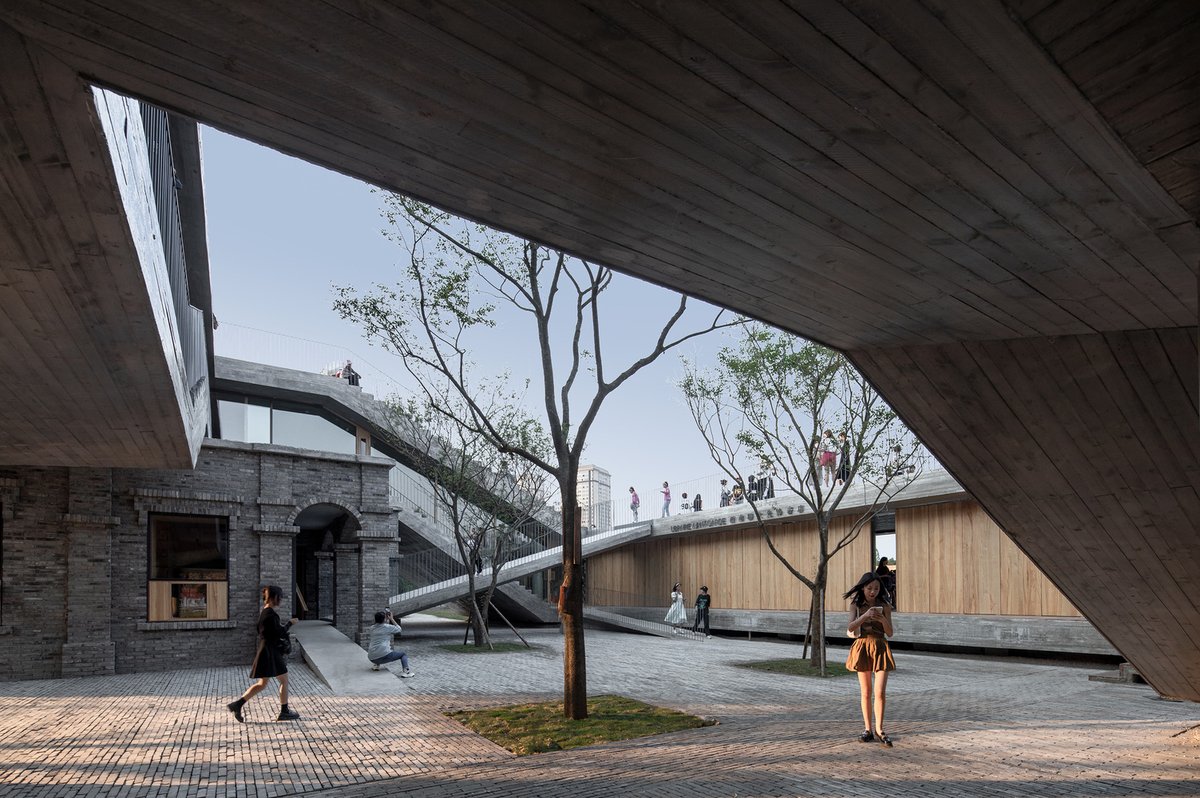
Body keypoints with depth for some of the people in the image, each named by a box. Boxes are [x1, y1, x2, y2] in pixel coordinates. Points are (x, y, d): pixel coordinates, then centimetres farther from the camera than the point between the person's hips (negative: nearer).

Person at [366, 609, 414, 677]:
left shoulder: (372, 628, 13)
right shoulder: (387, 627, -4)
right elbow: (399, 629, 12)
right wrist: (392, 619, 16)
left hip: (372, 658, 6)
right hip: (384, 655, -6)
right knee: (403, 654, 13)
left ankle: (376, 664, 17)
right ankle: (406, 671, -10)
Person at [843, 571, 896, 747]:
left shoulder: (885, 606, 0)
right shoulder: (856, 605, -1)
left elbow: (890, 633, -1)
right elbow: (850, 628, -13)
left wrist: (883, 620, -21)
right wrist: (865, 615, -27)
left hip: (880, 648, 0)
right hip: (862, 648, 0)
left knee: (880, 692, -7)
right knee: (865, 692, 7)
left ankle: (879, 730, 7)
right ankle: (867, 729, 18)